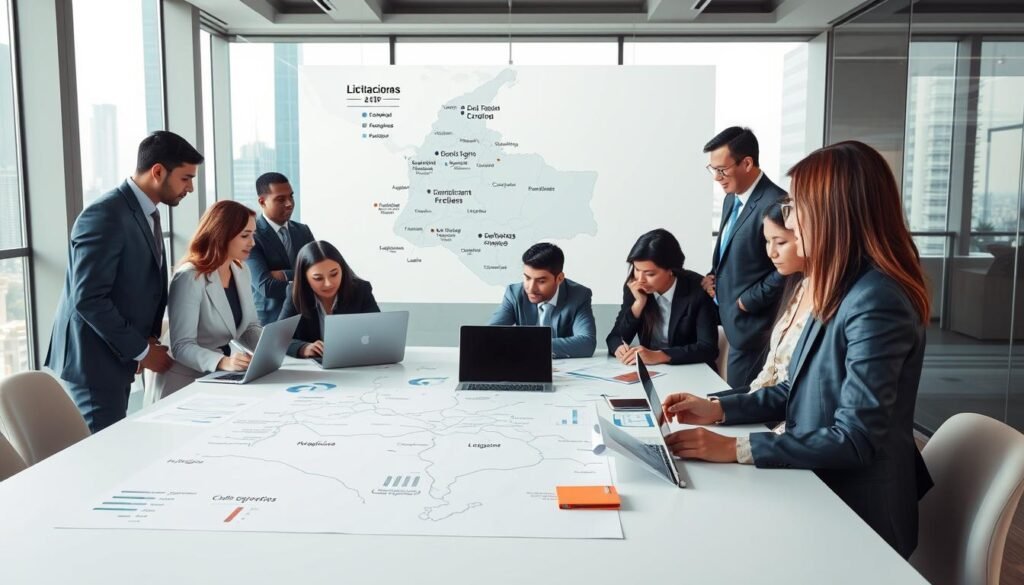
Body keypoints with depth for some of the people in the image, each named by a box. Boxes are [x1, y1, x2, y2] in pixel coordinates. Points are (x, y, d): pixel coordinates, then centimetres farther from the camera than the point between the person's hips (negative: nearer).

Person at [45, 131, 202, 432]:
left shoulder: (148, 214, 10)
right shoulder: (105, 215, -20)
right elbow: (88, 299, -24)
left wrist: (149, 339, 0)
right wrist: (141, 350, -17)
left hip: (117, 356, 9)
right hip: (93, 361, -9)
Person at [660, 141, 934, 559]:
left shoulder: (877, 301, -25)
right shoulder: (841, 291, 7)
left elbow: (856, 439, -27)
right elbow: (798, 389, 12)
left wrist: (735, 449, -27)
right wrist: (718, 410, 1)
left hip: (857, 517, -8)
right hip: (823, 492, 9)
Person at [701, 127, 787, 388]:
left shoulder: (775, 204, -18)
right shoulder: (732, 198, 11)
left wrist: (748, 301, -14)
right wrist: (714, 276, 6)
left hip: (750, 323, -8)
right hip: (729, 319, 9)